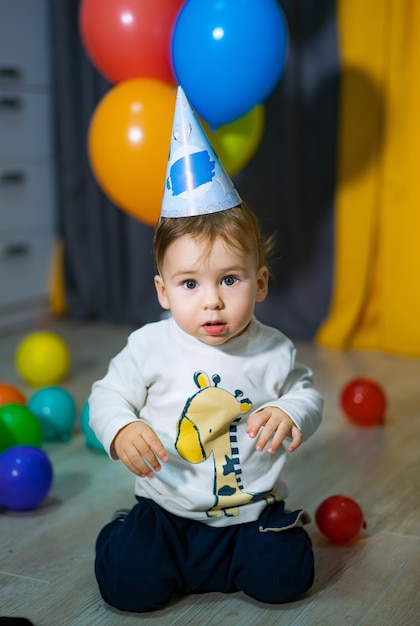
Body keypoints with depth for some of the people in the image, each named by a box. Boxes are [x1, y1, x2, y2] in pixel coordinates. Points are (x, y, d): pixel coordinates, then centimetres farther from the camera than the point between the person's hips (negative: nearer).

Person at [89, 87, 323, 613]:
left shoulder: (273, 351, -6)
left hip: (252, 509, 1)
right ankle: (134, 532, 19)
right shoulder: (150, 346, -9)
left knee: (284, 578, -15)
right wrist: (121, 430, -22)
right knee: (127, 582, -16)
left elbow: (306, 393, 7)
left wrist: (291, 413, -17)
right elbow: (108, 395, -1)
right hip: (168, 509, 0)